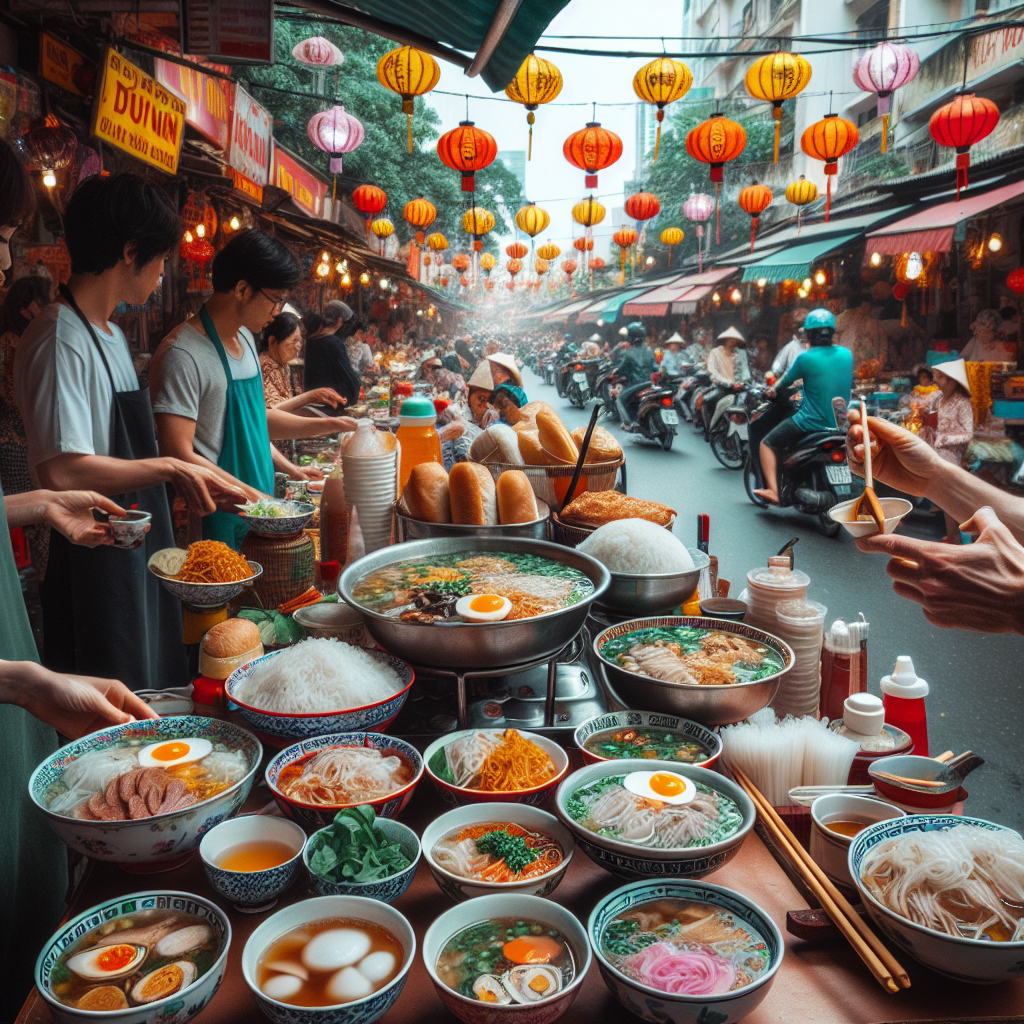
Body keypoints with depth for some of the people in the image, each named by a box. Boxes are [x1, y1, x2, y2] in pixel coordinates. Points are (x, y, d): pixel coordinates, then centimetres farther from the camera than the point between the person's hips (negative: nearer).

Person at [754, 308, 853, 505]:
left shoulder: (805, 358, -12)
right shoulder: (847, 355, 4)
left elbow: (786, 381, 3)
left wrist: (774, 390, 25)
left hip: (810, 422, -6)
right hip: (840, 425, 6)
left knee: (767, 444, 6)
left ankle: (773, 491, -10)